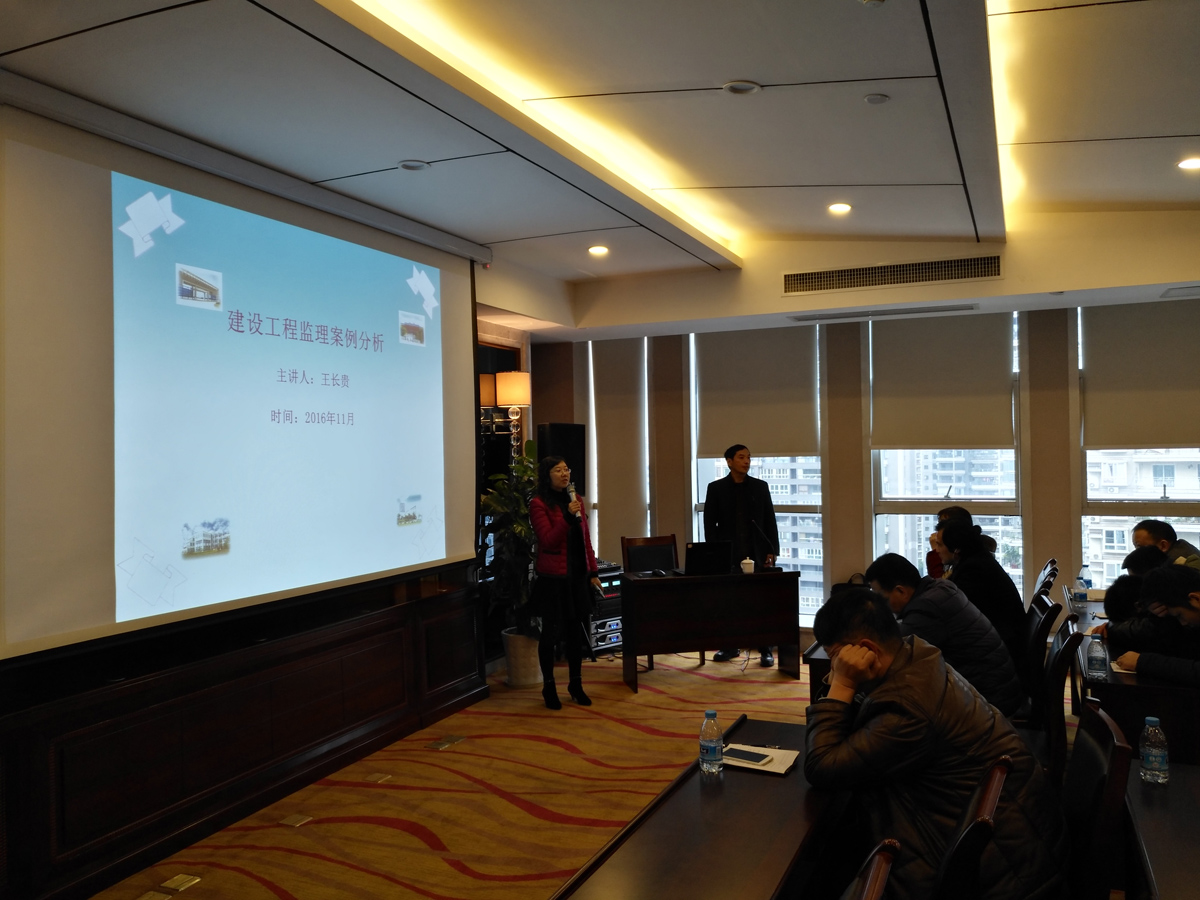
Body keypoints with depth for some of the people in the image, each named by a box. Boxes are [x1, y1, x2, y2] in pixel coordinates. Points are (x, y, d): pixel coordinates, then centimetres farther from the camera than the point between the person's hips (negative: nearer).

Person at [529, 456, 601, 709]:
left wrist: (593, 572, 10)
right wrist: (568, 516, -25)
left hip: (578, 575, 5)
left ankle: (576, 685, 25)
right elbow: (548, 541, -16)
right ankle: (549, 687, 18)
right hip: (553, 578, -5)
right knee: (551, 632, 3)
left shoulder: (576, 500, 9)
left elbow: (585, 539, 12)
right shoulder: (538, 504, -8)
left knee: (576, 631, 11)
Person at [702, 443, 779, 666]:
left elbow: (770, 520, 5)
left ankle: (765, 650, 9)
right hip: (728, 555, 0)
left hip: (757, 554, 0)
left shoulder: (760, 486, 5)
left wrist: (772, 550, -2)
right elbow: (710, 523, 1)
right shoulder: (716, 488, 2)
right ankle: (731, 646, 20)